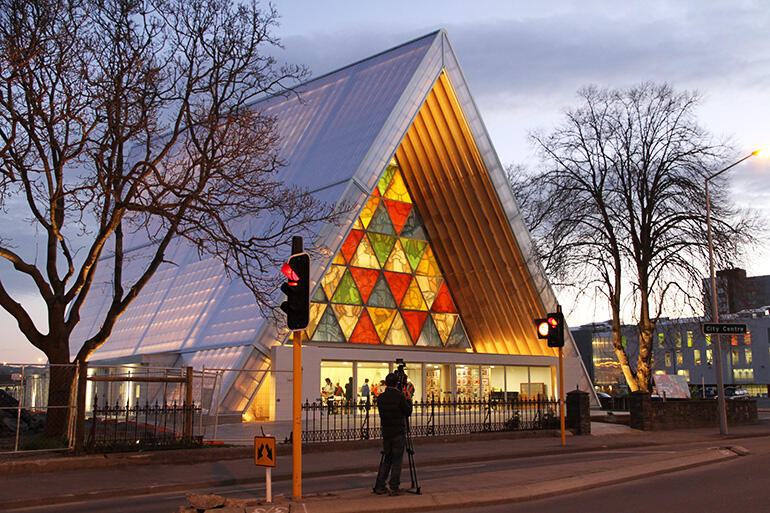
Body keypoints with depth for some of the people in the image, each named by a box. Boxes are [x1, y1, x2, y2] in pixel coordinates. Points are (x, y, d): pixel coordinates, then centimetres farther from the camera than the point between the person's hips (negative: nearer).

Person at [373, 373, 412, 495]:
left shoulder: (380, 398, 3)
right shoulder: (400, 396, -12)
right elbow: (408, 412, -6)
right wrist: (409, 401, 9)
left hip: (386, 432, 4)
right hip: (399, 433, -4)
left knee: (386, 460, 13)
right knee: (397, 460, 3)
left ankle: (379, 487, 11)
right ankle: (394, 488, 1)